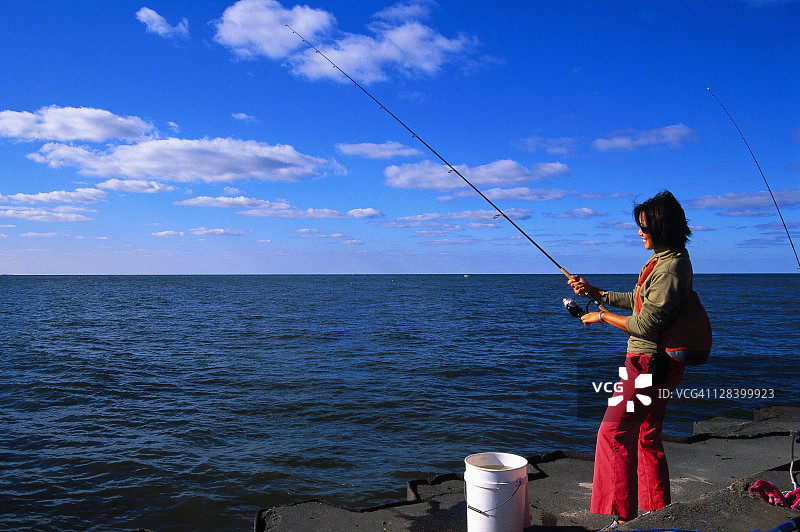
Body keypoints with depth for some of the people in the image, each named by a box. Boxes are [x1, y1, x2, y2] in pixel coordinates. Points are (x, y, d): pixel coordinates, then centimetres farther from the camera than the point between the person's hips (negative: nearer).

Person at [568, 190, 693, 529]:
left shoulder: (670, 269, -21)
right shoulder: (663, 260, 12)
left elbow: (645, 325, -23)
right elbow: (638, 301, 20)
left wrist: (601, 317, -10)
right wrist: (595, 292, 12)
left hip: (651, 362, -11)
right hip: (655, 362, 11)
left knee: (614, 433, -7)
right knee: (648, 438, 18)